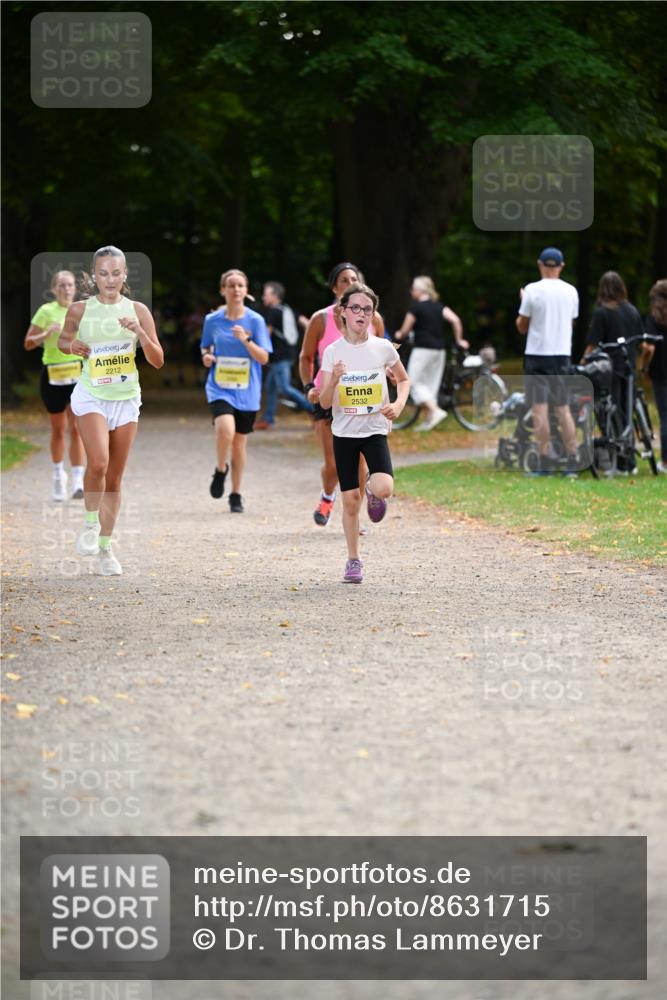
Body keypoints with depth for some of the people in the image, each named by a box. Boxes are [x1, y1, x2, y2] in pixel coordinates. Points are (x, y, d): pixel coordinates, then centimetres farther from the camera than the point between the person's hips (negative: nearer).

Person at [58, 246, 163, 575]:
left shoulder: (137, 311, -2)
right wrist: (72, 345, -9)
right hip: (91, 396, -2)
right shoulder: (80, 309, -4)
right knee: (98, 463, -23)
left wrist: (140, 332, -19)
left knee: (114, 477, 6)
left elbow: (158, 361, -2)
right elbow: (63, 339, 14)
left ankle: (105, 548, 18)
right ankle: (91, 523, 3)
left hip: (126, 398, 2)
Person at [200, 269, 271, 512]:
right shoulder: (213, 320, 2)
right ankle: (220, 470, 2)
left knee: (239, 442, 7)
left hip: (247, 391, 1)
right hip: (219, 388, -1)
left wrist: (246, 340, -21)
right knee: (225, 430, -26)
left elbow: (263, 358, -5)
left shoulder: (255, 321, -2)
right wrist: (206, 357, -6)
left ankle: (236, 496, 22)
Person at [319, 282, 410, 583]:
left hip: (375, 430, -1)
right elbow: (324, 402, -4)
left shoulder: (383, 348, -3)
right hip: (344, 432, 1)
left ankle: (373, 491, 16)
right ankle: (353, 561, 17)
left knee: (383, 489, -22)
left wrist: (399, 404, -4)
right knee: (350, 499, 2)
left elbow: (403, 380, 15)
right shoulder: (333, 352, -3)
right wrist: (334, 380, -24)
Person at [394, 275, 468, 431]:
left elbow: (405, 331, -3)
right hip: (439, 350, 7)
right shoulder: (438, 306, 11)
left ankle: (436, 411, -19)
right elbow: (455, 320, -1)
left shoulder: (416, 307, -6)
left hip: (422, 349, -7)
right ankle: (428, 421, 9)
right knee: (432, 384, 11)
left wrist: (398, 335, 20)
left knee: (416, 383, -1)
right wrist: (459, 340, 9)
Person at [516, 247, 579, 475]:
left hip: (537, 355, -4)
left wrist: (523, 302, 12)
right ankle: (572, 462, 7)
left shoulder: (533, 290, -9)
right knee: (563, 409, 10)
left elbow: (522, 326, -2)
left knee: (540, 409, -4)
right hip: (562, 354, 4)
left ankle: (544, 463, -9)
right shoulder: (571, 291, 4)